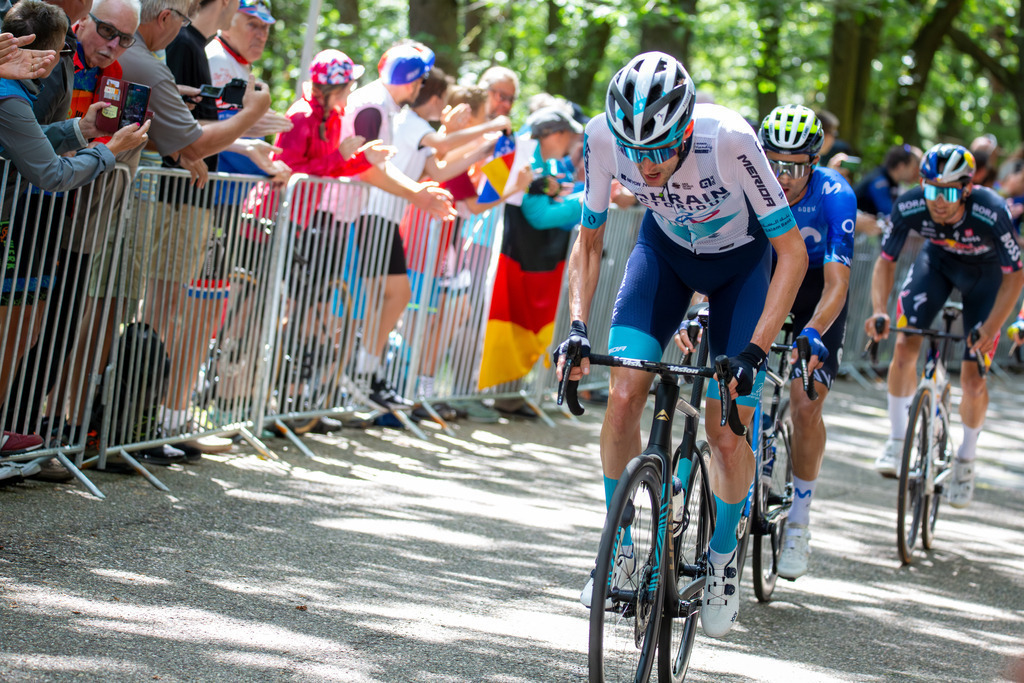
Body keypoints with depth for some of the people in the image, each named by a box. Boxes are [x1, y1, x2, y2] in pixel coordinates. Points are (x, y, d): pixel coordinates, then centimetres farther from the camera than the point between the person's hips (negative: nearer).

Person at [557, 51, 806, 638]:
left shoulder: (730, 139, -38)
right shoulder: (605, 137, -29)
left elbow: (793, 251, -30)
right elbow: (589, 242, -11)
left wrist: (754, 352, -34)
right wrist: (578, 328, -24)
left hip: (741, 259, -2)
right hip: (666, 248, 2)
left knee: (729, 435, -7)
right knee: (624, 396, -16)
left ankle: (724, 556, 20)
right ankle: (620, 547, 4)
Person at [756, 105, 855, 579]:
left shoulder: (835, 197, -30)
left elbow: (836, 284, -35)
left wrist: (811, 335, -52)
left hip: (816, 294, -2)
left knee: (805, 407, -14)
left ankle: (799, 518, 3)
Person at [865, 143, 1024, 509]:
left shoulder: (991, 213, -38)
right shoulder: (909, 206, -31)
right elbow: (886, 260, -16)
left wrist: (990, 328, -35)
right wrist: (879, 311, -32)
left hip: (985, 273, -2)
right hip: (937, 261, 2)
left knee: (973, 379, -7)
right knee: (905, 346, -17)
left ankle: (966, 458, 18)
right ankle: (896, 440, 2)